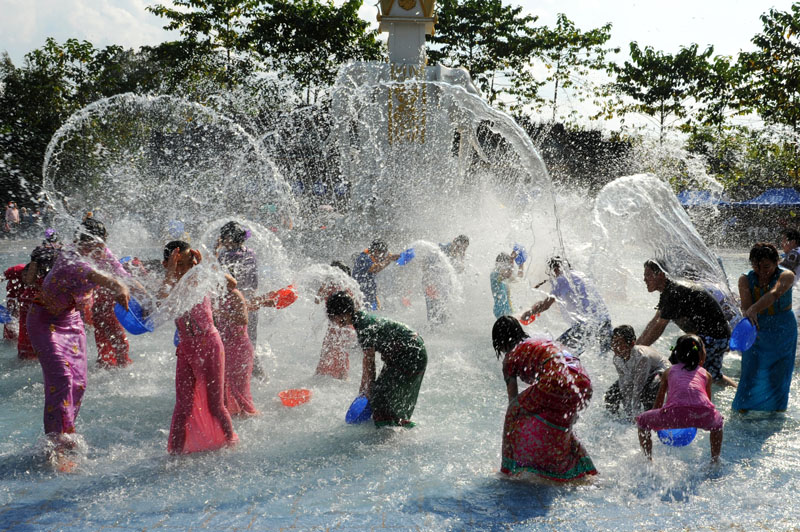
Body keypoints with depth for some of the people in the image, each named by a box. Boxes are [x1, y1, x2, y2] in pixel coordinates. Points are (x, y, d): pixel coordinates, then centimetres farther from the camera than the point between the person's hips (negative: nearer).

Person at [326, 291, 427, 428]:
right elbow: (368, 361, 15)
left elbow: (369, 362, -17)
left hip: (411, 354, -10)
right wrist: (363, 386, 17)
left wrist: (369, 390, -9)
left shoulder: (364, 326, -21)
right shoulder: (363, 319, 9)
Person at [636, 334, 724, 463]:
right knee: (718, 422, 39)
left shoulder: (669, 371, 28)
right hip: (703, 414, 2)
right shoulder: (706, 374, 29)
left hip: (675, 412, -2)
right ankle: (715, 461, 41)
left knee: (641, 421, 25)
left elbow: (658, 403, 33)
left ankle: (648, 461, 21)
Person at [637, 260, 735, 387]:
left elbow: (659, 327, -20)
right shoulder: (668, 292, 10)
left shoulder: (674, 293, -23)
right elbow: (654, 322, 15)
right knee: (714, 377, 23)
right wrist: (636, 344, 10)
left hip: (712, 337, -11)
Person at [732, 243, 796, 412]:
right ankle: (743, 408, 15)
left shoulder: (786, 276, -16)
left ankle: (777, 408, 24)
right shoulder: (745, 279, -7)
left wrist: (754, 309, -55)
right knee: (751, 369, 1)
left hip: (783, 333, -1)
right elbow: (745, 304, -21)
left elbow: (775, 293, -37)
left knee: (779, 372, 5)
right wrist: (750, 322, -44)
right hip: (757, 332, 1)